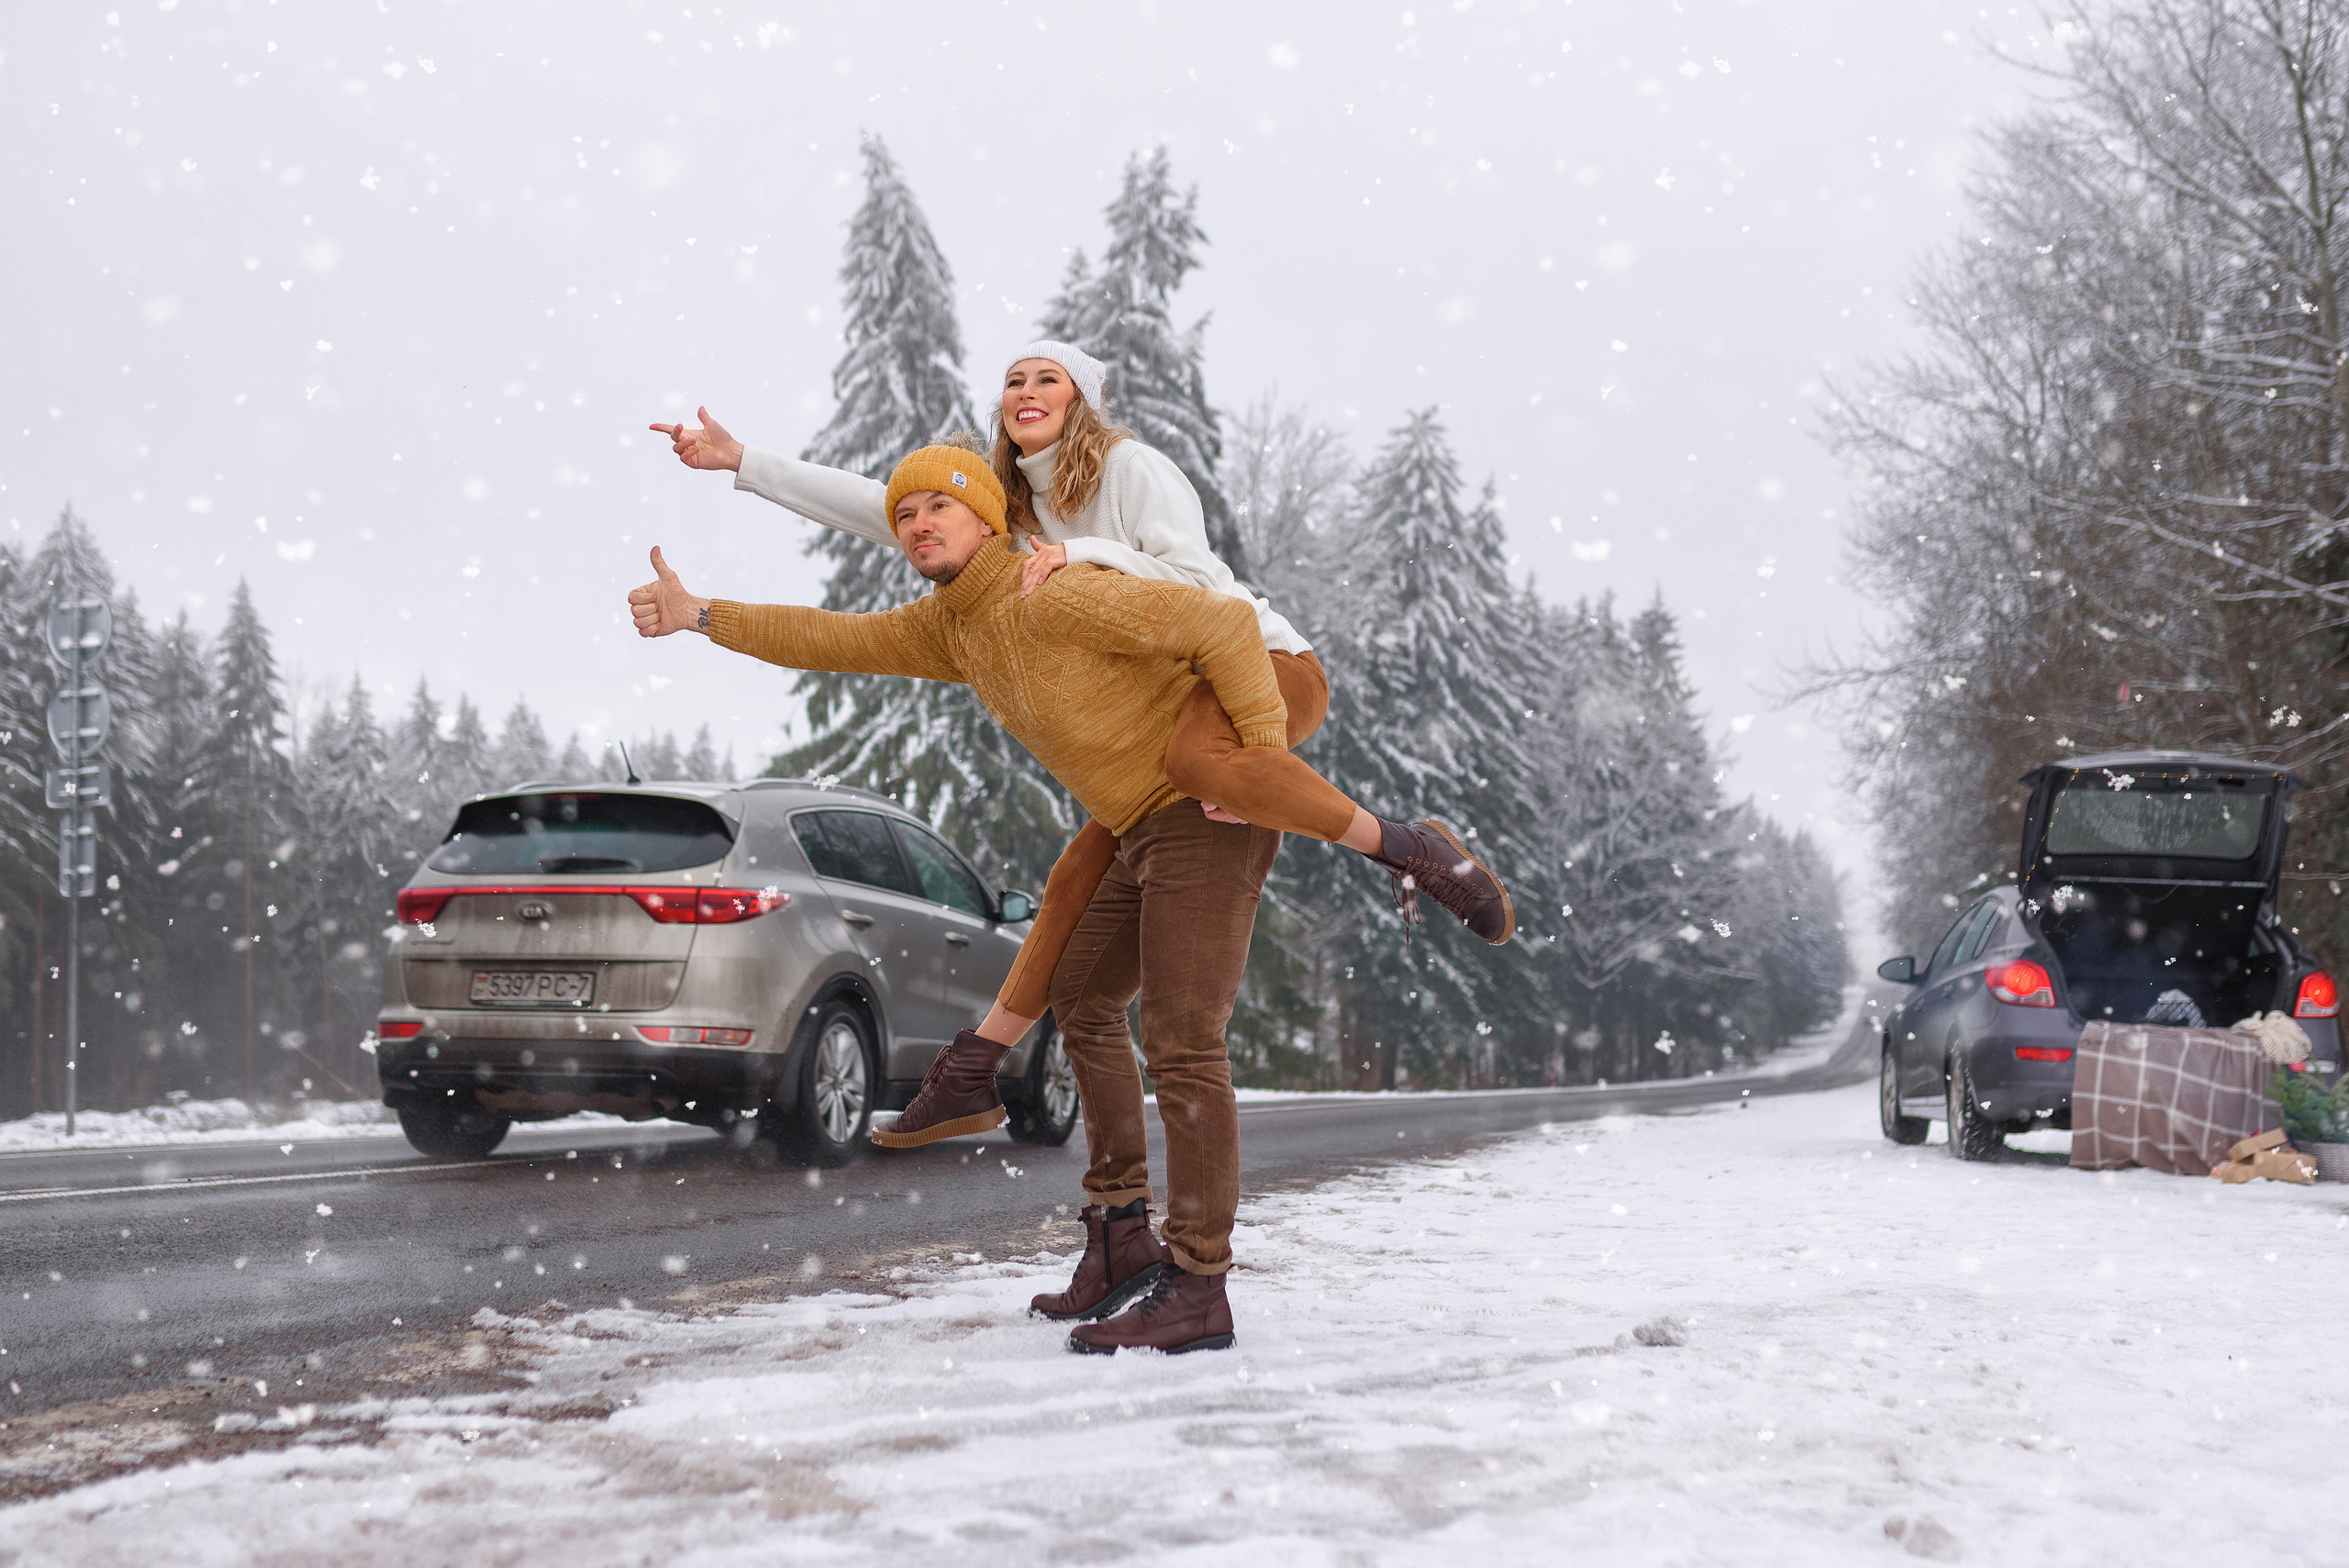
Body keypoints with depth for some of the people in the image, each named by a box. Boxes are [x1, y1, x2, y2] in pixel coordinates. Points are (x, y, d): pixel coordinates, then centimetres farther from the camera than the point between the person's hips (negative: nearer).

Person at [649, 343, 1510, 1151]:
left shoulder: (1130, 465, -8)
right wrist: (741, 461, 8)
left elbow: (1195, 579, -18)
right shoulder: (1009, 508, 14)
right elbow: (879, 507, 12)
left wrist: (1082, 552, -27)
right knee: (1078, 879, 3)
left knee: (1196, 752, -42)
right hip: (1176, 709, 8)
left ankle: (1414, 852, -29)